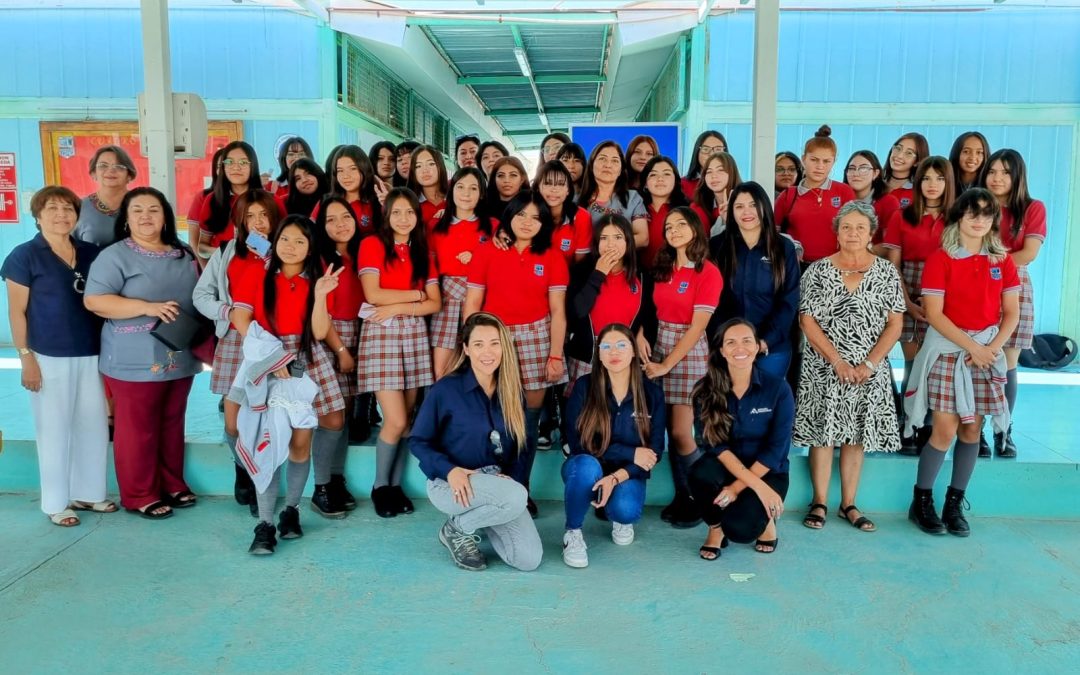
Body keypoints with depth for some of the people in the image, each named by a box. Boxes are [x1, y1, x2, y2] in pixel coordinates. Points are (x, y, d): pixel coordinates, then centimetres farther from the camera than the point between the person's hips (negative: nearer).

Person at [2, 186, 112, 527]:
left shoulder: (91, 253, 8)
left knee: (94, 425, 11)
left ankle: (88, 493, 26)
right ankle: (56, 503, 17)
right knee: (54, 428, 4)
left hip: (91, 354, 5)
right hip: (49, 356, -5)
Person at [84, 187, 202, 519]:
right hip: (135, 363, -6)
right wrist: (147, 307, -23)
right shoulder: (115, 256, -7)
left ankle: (173, 485, 28)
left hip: (180, 359, 6)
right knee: (138, 430, 2)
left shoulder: (184, 255, 12)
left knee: (172, 426, 15)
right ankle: (140, 495, 15)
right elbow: (93, 300, -15)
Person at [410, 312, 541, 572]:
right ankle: (457, 529, -5)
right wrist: (449, 470, -21)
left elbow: (518, 446, 11)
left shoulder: (511, 393, 3)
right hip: (451, 483, -5)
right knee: (516, 497, -34)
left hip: (498, 483, 5)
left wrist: (509, 475, -9)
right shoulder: (445, 389, -10)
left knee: (529, 559, -10)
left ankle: (478, 517, 16)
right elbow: (417, 441, -5)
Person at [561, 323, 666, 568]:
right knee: (587, 464, -36)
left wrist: (617, 477, -24)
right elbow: (577, 442, -15)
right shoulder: (584, 387, -11)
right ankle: (572, 532, -11)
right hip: (587, 470, -1)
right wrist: (630, 453, -19)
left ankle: (618, 517, 10)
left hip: (627, 474, 1)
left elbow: (654, 450, -7)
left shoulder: (652, 393, -6)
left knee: (627, 509, -31)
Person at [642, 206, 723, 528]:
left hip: (690, 353, -5)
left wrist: (666, 365, -15)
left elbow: (697, 327, -14)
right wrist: (640, 334, -9)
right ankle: (682, 496, 19)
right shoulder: (663, 268, 9)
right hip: (658, 347, 6)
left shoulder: (709, 272, -10)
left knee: (681, 433, -6)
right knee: (670, 430, 7)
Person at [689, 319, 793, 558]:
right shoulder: (706, 390, -9)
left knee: (739, 527, -27)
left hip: (767, 473, -2)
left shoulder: (778, 388, -12)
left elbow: (776, 449, -13)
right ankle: (716, 528, -2)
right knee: (701, 473, -33)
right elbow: (715, 444, -14)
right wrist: (756, 485, -24)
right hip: (726, 468, 2)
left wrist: (738, 487, -19)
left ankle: (765, 520, 11)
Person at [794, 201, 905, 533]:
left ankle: (848, 504, 20)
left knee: (856, 435, 8)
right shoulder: (818, 271, -2)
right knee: (822, 433, 3)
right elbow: (808, 321, -5)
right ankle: (819, 502, 14)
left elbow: (895, 323, 0)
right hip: (824, 369, -1)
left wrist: (869, 364, -10)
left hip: (869, 372, 2)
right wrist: (838, 362, -12)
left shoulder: (886, 272, 3)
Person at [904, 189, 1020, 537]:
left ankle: (954, 504, 16)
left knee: (972, 430, 5)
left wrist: (992, 348, -9)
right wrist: (971, 346, -15)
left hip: (988, 351, 4)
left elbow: (1011, 313, 6)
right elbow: (934, 314, -11)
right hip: (948, 349, -4)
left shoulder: (1002, 260, 7)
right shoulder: (941, 258, -5)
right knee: (945, 430, -8)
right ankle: (921, 502, 7)